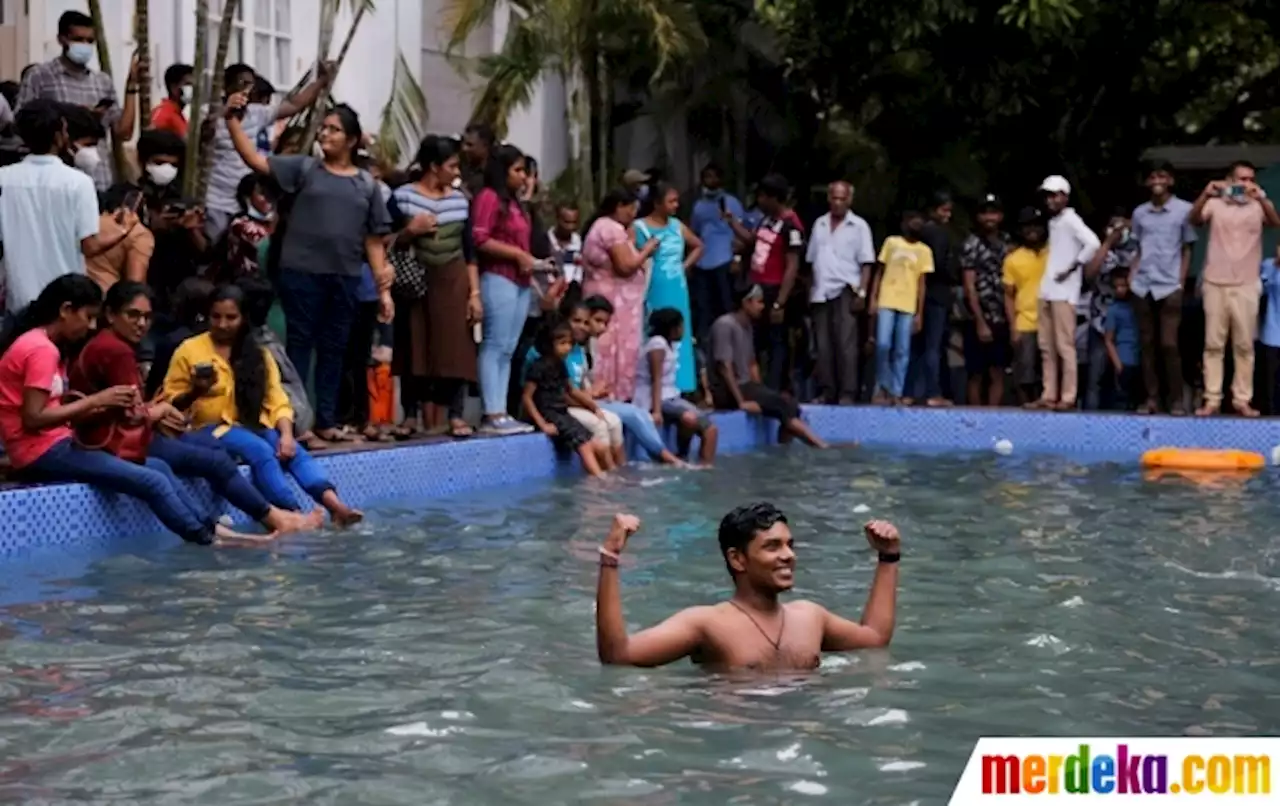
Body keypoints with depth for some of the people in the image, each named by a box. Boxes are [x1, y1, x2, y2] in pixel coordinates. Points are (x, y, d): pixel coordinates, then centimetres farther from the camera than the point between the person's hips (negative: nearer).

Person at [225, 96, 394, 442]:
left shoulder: (367, 184, 8)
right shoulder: (304, 169, 4)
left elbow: (374, 240, 9)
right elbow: (255, 159, -5)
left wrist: (384, 288, 5)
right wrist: (232, 119, -16)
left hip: (345, 278, 2)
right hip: (301, 272, -2)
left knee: (333, 349, 9)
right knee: (299, 344, 2)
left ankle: (326, 420, 17)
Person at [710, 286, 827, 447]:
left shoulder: (747, 326, 12)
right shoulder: (725, 325, -16)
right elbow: (724, 367, -20)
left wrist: (759, 393, 5)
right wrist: (741, 401, -21)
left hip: (745, 386, 9)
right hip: (727, 391, -9)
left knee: (789, 405, -10)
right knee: (781, 405, -19)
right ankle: (819, 445, -16)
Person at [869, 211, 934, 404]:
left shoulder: (924, 250, 9)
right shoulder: (891, 242, 8)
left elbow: (921, 283, 8)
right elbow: (880, 272, 10)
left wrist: (919, 313, 3)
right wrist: (873, 299, 0)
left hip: (908, 306, 1)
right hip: (886, 302, -1)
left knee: (902, 351, -1)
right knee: (883, 345, -12)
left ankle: (896, 392, 3)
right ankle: (882, 387, 4)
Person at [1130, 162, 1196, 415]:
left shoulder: (1184, 209, -1)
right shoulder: (1139, 212, 11)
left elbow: (1187, 250, 3)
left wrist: (1181, 283, -3)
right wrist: (1132, 276, 4)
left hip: (1169, 286, -4)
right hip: (1143, 287, 4)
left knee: (1168, 344, -9)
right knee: (1148, 344, 5)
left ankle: (1176, 399, -1)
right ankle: (1151, 398, 8)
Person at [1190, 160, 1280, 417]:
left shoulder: (1258, 206, 5)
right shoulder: (1215, 204, 4)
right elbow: (1193, 219, -12)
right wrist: (1206, 194, -31)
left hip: (1246, 285, 0)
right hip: (1215, 283, 0)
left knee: (1244, 345, 2)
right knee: (1213, 344, 1)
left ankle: (1242, 399, 6)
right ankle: (1212, 399, 4)